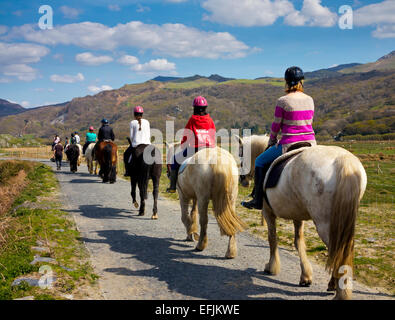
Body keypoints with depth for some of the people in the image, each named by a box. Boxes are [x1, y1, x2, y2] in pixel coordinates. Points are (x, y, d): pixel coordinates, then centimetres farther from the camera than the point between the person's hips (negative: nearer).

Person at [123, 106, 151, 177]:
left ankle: (128, 171, 12)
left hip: (136, 144, -2)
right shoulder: (146, 122, 6)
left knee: (126, 155, 20)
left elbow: (131, 136, 0)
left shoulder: (132, 122, 0)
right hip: (147, 143, 2)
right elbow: (149, 135, 6)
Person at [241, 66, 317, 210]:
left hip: (289, 145, -5)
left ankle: (258, 201, 13)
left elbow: (276, 126, -4)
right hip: (310, 144, 5)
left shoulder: (282, 101, -11)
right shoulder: (309, 100, 6)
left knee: (260, 161, 14)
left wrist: (271, 142, 13)